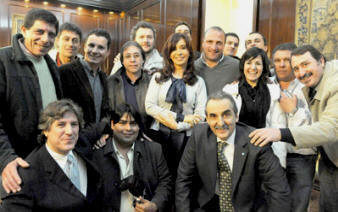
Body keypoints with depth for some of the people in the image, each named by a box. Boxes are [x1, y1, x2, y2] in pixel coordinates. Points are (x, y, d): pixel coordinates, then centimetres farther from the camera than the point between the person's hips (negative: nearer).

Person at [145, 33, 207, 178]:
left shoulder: (198, 82, 7)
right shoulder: (158, 77, 8)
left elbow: (200, 116, 1)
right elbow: (149, 106, -4)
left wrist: (177, 125, -12)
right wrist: (181, 117, -10)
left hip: (185, 136, 0)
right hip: (159, 134, 1)